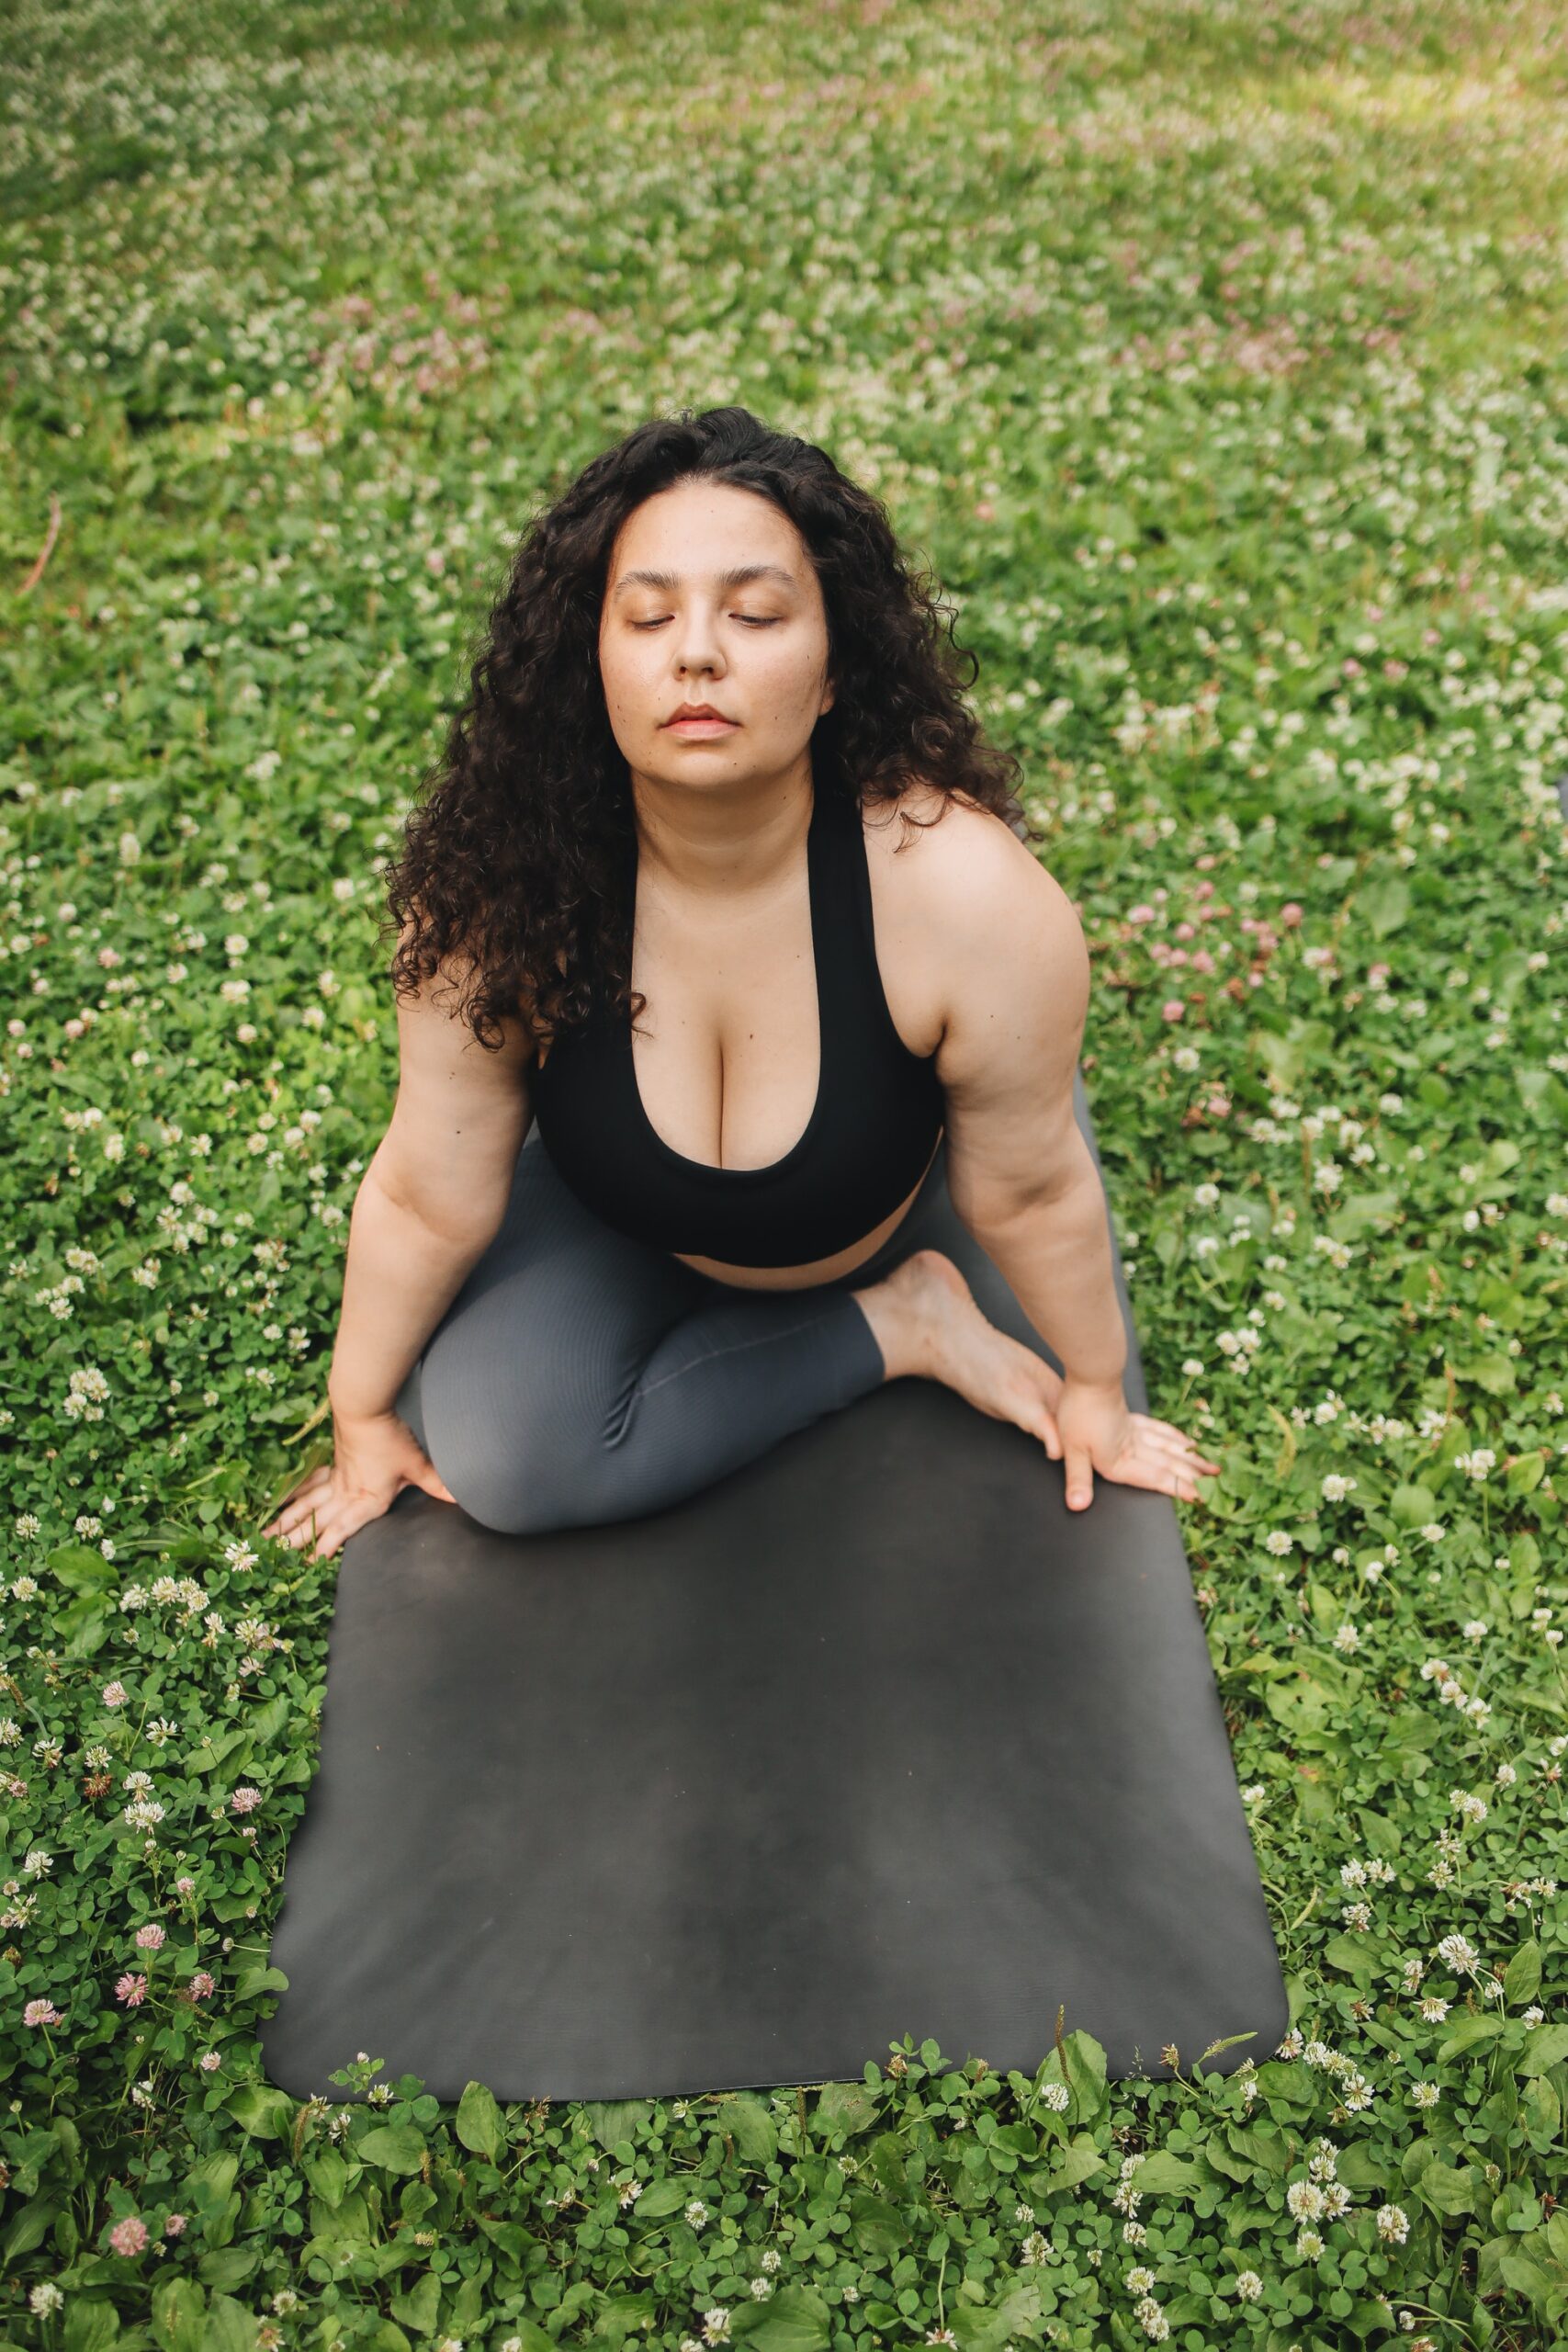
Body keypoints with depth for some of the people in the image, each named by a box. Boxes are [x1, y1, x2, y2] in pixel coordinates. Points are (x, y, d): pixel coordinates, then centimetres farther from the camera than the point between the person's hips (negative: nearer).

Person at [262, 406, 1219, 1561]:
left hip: (902, 1196, 0)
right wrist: (364, 1419, -4)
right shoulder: (499, 894, -33)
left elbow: (1026, 1189, -22)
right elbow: (431, 1198, -18)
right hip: (624, 1224, 1)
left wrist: (1094, 1387, -5)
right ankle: (900, 1327, -1)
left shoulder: (969, 898, -38)